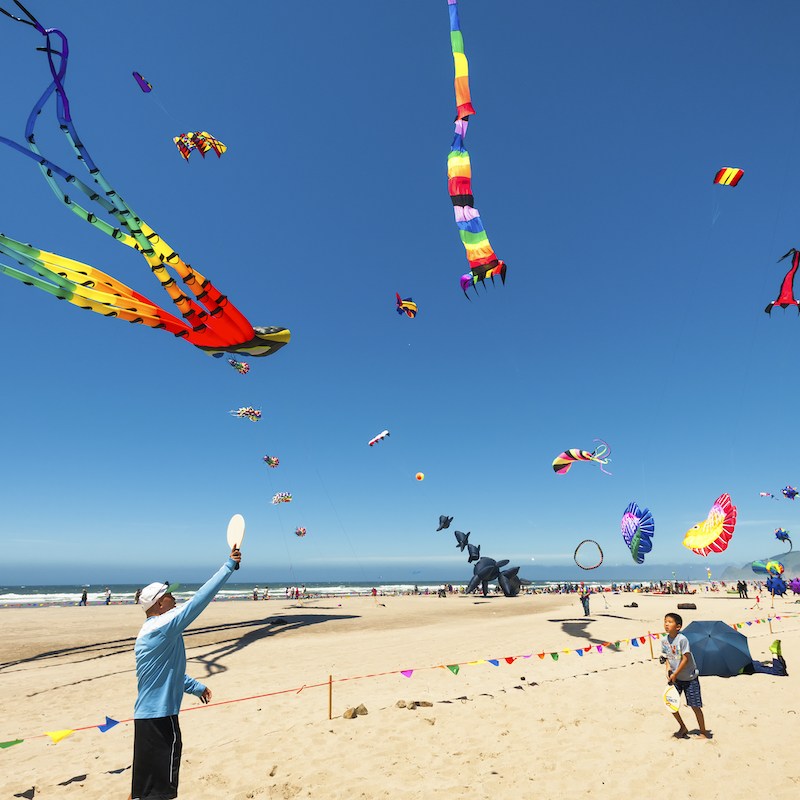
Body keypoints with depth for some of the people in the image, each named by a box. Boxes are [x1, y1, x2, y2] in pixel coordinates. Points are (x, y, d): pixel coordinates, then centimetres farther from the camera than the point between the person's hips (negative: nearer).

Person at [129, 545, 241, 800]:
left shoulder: (152, 631, 10)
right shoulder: (162, 626, -21)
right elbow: (198, 600, -28)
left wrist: (196, 687, 30)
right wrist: (229, 566, -25)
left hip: (147, 715, 10)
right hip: (159, 717, -10)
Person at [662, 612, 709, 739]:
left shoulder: (682, 639, -23)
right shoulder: (664, 640, -4)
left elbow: (685, 659, -20)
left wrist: (675, 674, -17)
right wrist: (668, 669, -10)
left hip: (689, 677, -5)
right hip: (675, 677, 5)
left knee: (695, 706, 1)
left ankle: (703, 731, 22)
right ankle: (683, 728, 23)